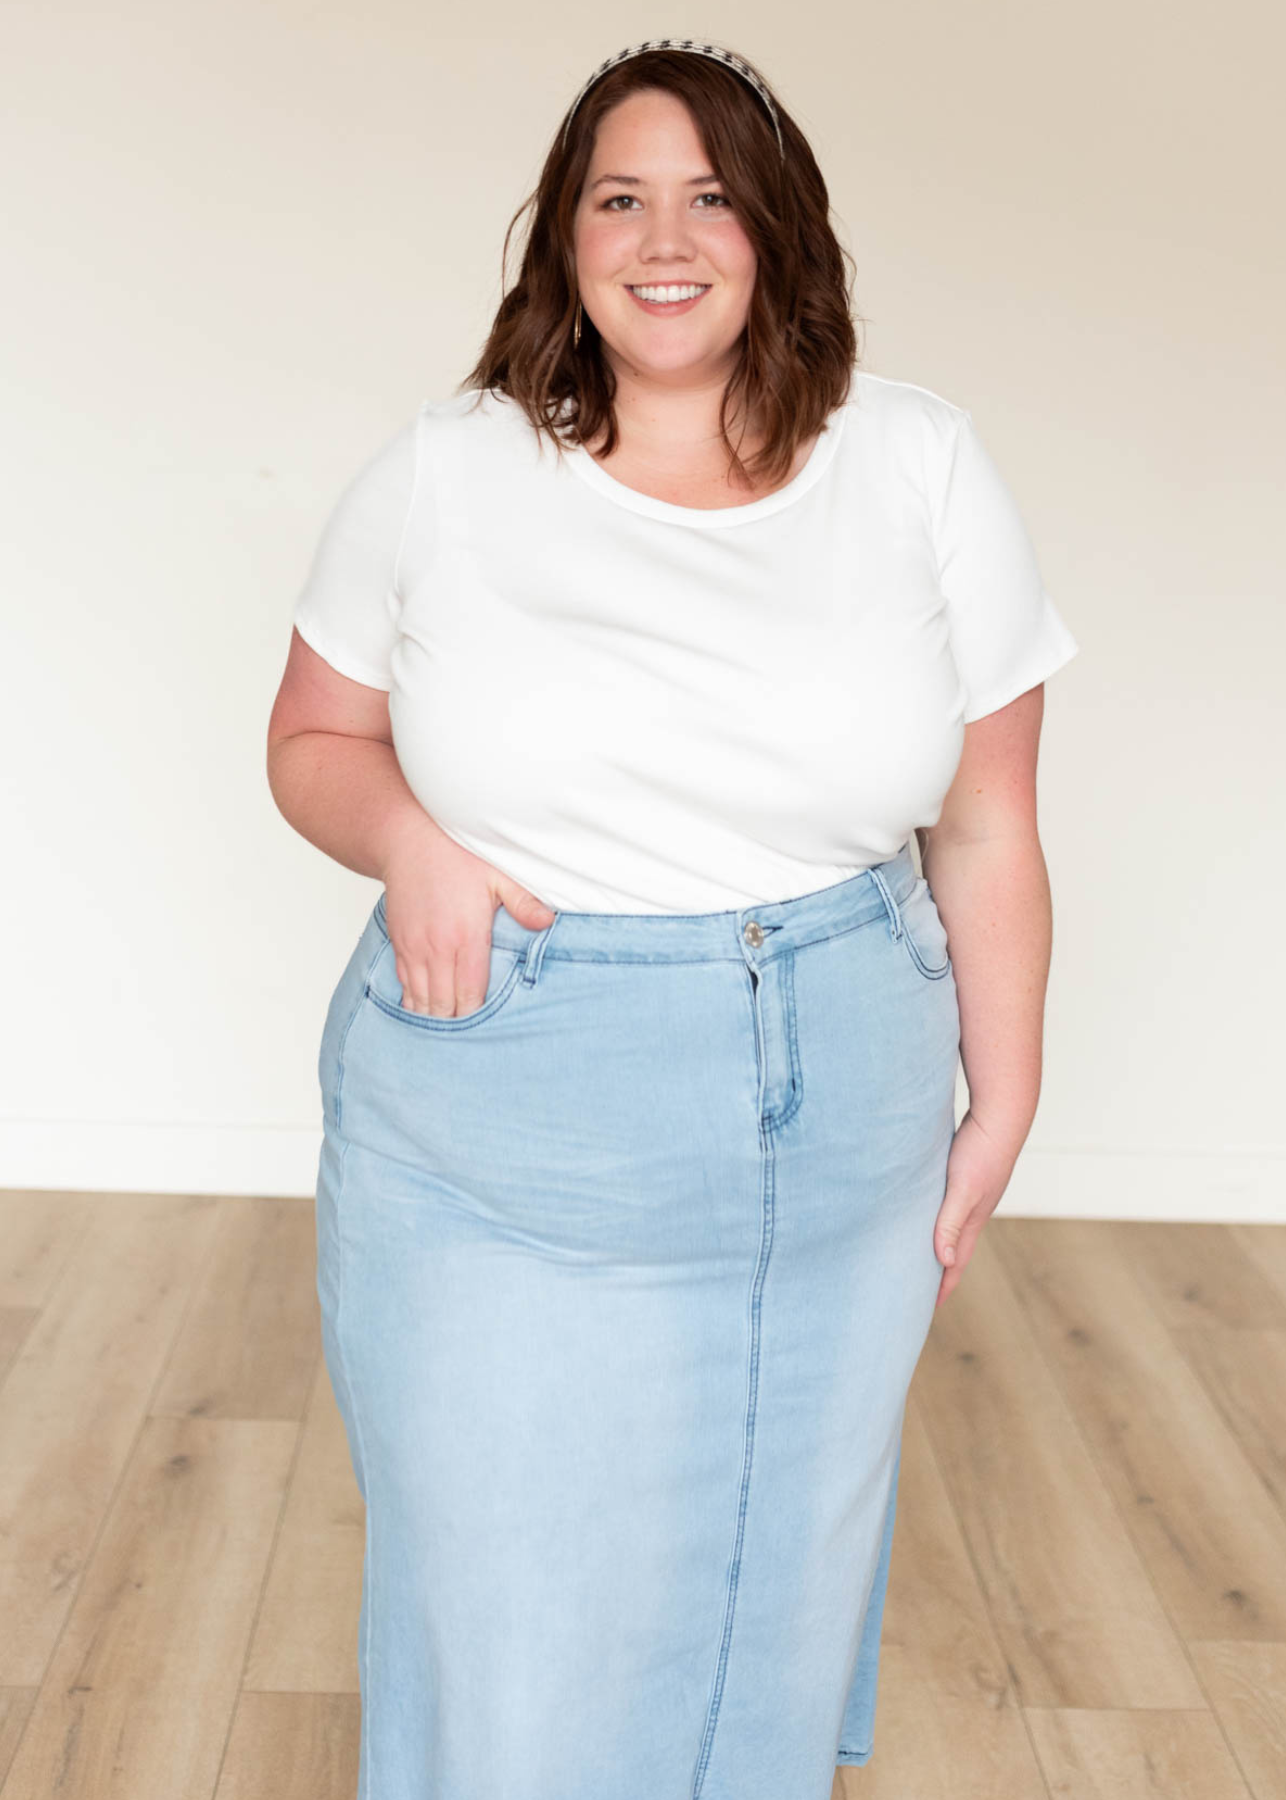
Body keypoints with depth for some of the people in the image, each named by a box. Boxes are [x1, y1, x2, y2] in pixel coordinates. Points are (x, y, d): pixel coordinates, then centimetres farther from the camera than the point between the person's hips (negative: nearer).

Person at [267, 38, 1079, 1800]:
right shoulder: (441, 474, -2)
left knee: (777, 1603, 18)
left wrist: (1002, 1110, 5)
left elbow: (988, 829, 4)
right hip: (495, 1173, -1)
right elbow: (313, 741, 8)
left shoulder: (923, 466, -1)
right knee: (506, 1642, 10)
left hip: (837, 1176, 1)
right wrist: (405, 836, -13)